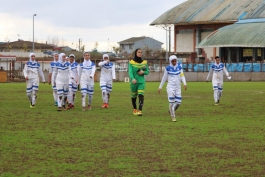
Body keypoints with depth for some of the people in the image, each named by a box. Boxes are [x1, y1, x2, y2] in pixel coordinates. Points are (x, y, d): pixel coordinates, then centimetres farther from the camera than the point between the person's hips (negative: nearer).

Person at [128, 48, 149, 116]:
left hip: (141, 82, 1)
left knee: (141, 95, -15)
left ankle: (140, 110, -22)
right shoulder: (131, 62, -4)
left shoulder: (144, 62, 6)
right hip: (134, 82, -1)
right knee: (133, 96, 11)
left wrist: (143, 72, -9)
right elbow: (130, 72, -13)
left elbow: (147, 72, 14)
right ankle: (135, 109, 33)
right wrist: (133, 79, -32)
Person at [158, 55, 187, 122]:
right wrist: (160, 87, 10)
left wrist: (185, 83, -15)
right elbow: (164, 78, 7)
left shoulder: (179, 67, 4)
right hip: (170, 87, -3)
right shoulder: (168, 68, -1)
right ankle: (173, 117, -1)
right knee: (172, 102, -9)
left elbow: (182, 76, 1)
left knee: (178, 102, -1)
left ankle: (171, 110, 28)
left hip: (178, 87, 3)